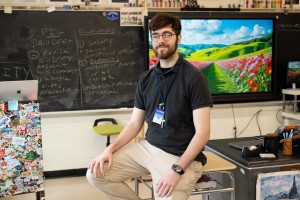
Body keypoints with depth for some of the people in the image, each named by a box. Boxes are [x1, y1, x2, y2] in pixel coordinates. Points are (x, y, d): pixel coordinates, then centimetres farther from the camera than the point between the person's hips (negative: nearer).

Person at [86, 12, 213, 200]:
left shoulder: (194, 77, -12)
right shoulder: (146, 78, 7)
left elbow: (202, 132, -16)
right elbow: (134, 124, 10)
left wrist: (177, 170, -24)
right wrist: (110, 148, -6)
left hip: (181, 156, -6)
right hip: (147, 147, 6)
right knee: (96, 173, -3)